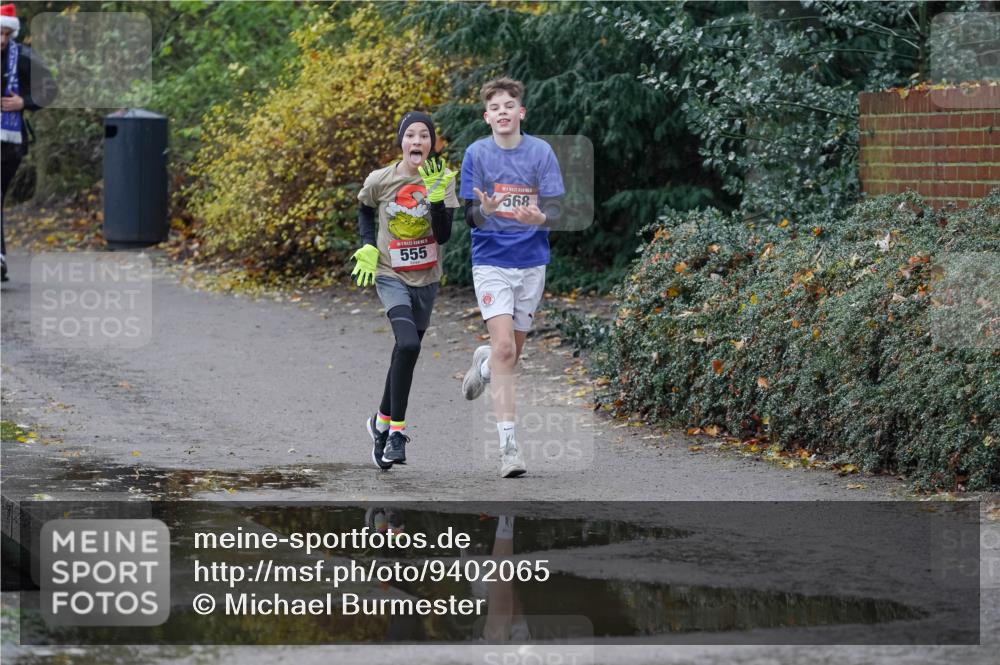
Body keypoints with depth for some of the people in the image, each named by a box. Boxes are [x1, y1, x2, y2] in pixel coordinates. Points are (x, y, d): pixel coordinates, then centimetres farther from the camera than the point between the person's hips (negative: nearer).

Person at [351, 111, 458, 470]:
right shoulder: (380, 180, -9)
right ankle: (397, 431, -16)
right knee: (408, 345, -24)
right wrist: (368, 246, -1)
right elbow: (364, 210, 13)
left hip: (426, 279, 3)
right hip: (390, 276, -3)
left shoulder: (442, 179, -7)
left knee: (405, 354, 14)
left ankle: (383, 420, 37)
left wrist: (435, 196, -25)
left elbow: (444, 235, -14)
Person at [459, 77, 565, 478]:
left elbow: (556, 210, -5)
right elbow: (469, 216, -5)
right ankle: (508, 445, -16)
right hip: (491, 261, -2)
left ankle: (483, 363, 50)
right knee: (504, 347, -17)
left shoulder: (541, 152, -3)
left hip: (532, 262, 2)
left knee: (512, 352, 12)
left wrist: (540, 217, -28)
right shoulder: (476, 154, -4)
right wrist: (485, 210, -29)